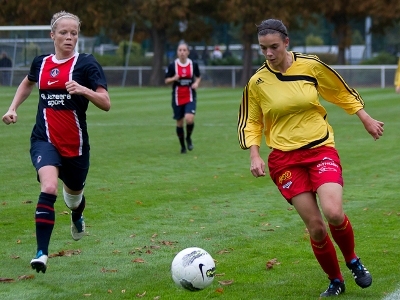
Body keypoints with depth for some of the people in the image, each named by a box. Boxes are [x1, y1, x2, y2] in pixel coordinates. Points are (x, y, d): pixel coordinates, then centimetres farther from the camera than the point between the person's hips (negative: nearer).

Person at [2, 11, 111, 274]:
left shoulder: (86, 63, -8)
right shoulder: (41, 63, 4)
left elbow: (106, 104, -15)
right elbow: (28, 83, 28)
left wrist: (84, 90, -31)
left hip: (75, 143, 0)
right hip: (45, 140, 0)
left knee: (73, 193, 20)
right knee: (48, 189, -26)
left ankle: (77, 217, 60)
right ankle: (42, 253, -24)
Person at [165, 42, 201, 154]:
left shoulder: (193, 64, -1)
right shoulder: (172, 66, -4)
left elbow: (198, 77, 14)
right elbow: (167, 80, 1)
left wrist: (196, 83, -7)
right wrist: (174, 79, -20)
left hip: (190, 97, -1)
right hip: (177, 97, 1)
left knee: (189, 118, -22)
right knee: (179, 122, 7)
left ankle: (188, 138, 8)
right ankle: (182, 146, 26)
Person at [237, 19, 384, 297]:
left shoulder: (311, 65, -4)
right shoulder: (257, 82, -3)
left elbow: (342, 92, 12)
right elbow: (250, 123, 8)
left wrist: (367, 120, 14)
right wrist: (255, 155, -6)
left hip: (321, 149, -1)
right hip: (285, 159, 1)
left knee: (334, 213, -23)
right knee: (315, 226, -7)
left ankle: (353, 261, 8)